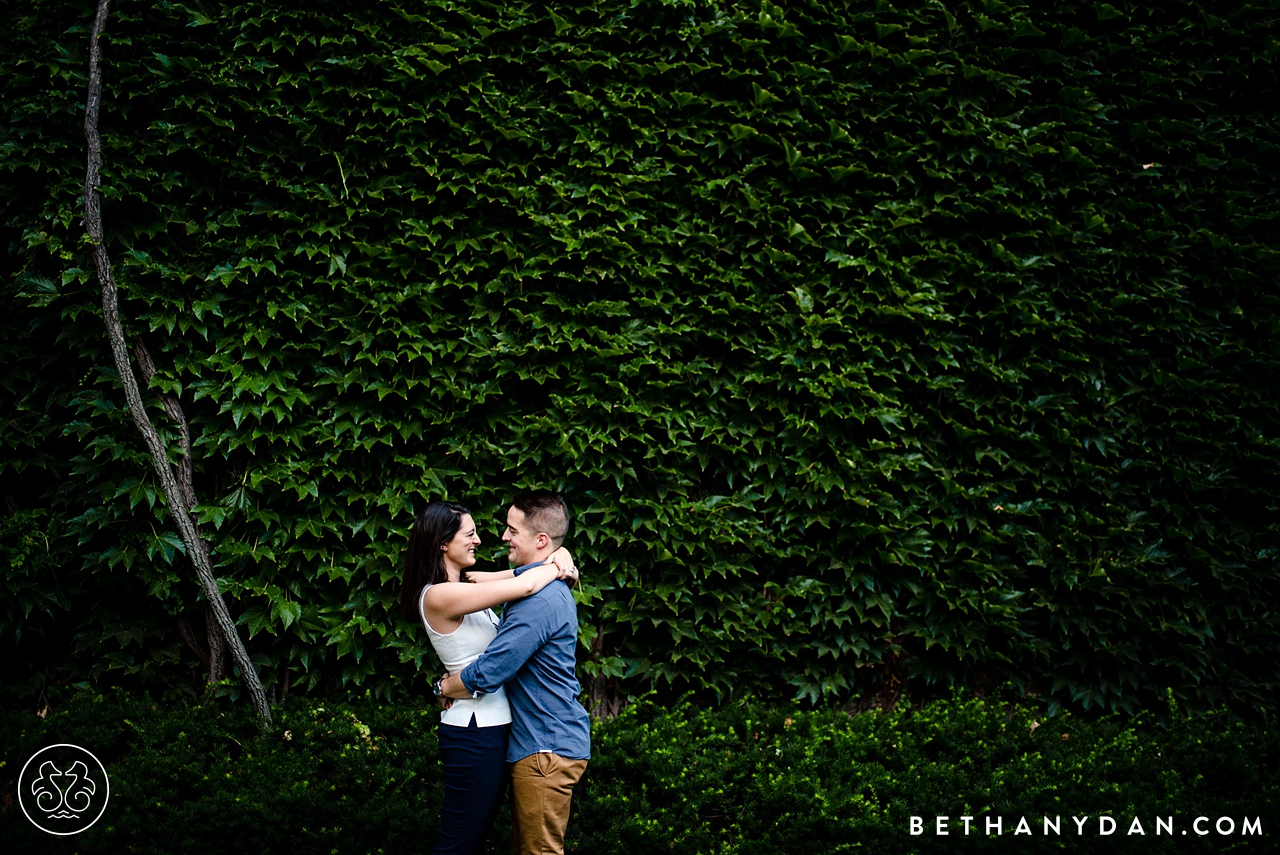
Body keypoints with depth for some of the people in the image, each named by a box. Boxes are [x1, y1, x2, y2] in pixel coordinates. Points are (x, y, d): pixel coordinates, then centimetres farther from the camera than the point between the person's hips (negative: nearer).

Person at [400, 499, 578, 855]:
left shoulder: (465, 583, 9)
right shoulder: (438, 596, -20)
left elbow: (518, 574, 11)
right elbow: (524, 586, -26)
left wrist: (559, 556, -10)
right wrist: (558, 569, -8)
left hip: (492, 725, 10)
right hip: (474, 730, -10)